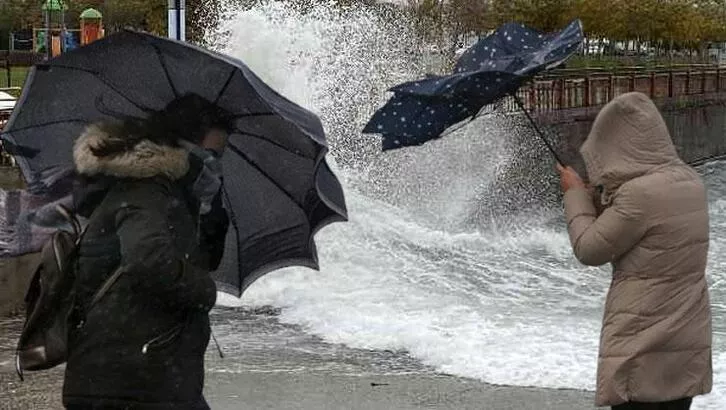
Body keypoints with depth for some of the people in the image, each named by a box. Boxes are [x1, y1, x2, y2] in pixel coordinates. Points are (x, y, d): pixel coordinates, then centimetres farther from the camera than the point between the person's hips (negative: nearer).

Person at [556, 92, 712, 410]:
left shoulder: (640, 193, -20)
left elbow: (589, 249, -11)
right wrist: (596, 196, 10)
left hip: (646, 346, -8)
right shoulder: (690, 182, 6)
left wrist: (576, 194, 3)